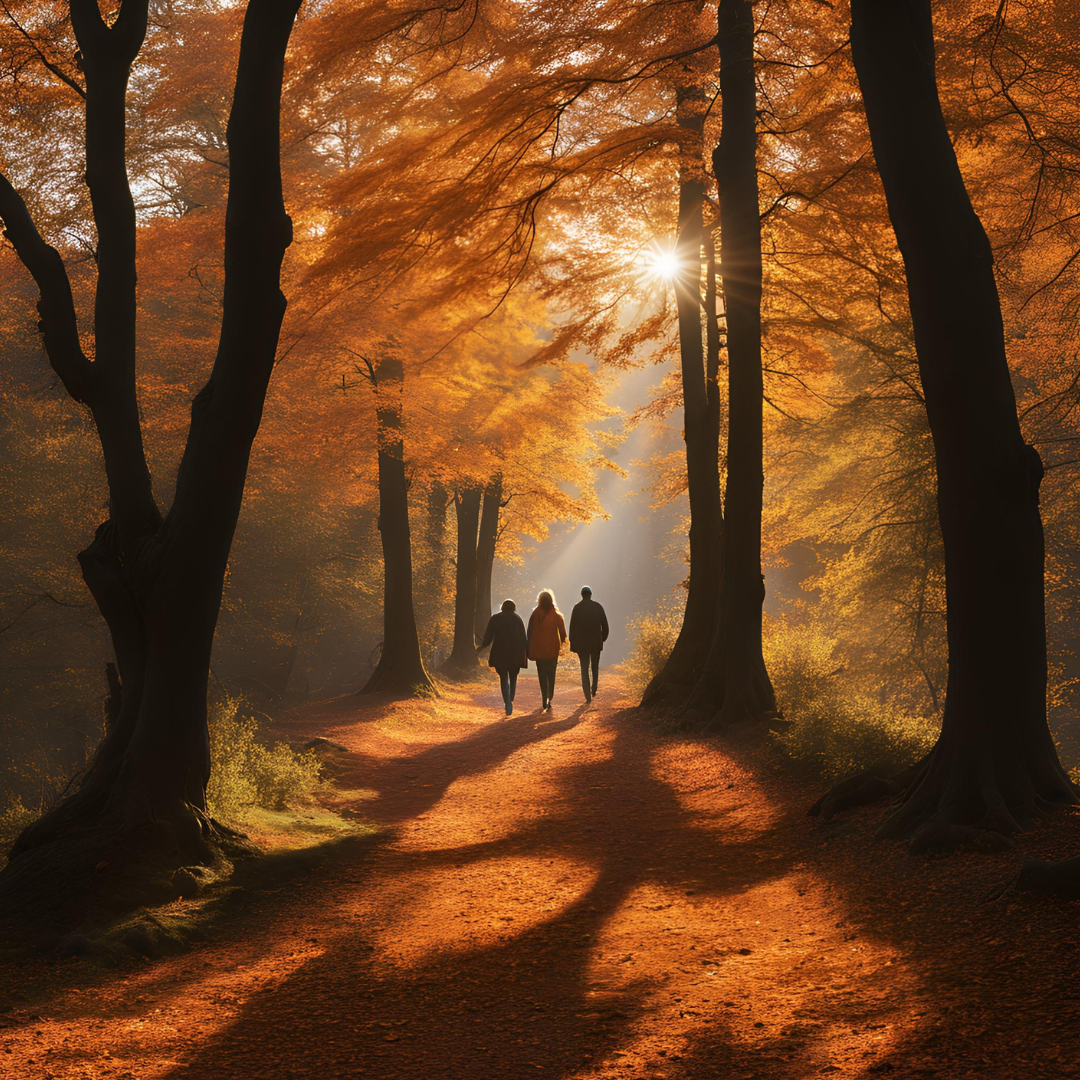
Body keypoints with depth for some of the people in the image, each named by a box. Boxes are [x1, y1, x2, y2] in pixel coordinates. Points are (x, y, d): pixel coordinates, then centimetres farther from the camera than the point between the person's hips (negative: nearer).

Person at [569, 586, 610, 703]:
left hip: (581, 643, -1)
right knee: (595, 667, 21)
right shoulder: (597, 607, -2)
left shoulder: (577, 607, -5)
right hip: (596, 642, 1)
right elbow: (604, 624, 0)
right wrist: (603, 638, 13)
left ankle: (588, 696, -5)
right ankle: (594, 690, 14)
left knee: (584, 669, 1)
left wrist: (572, 643, 2)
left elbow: (572, 626, -5)